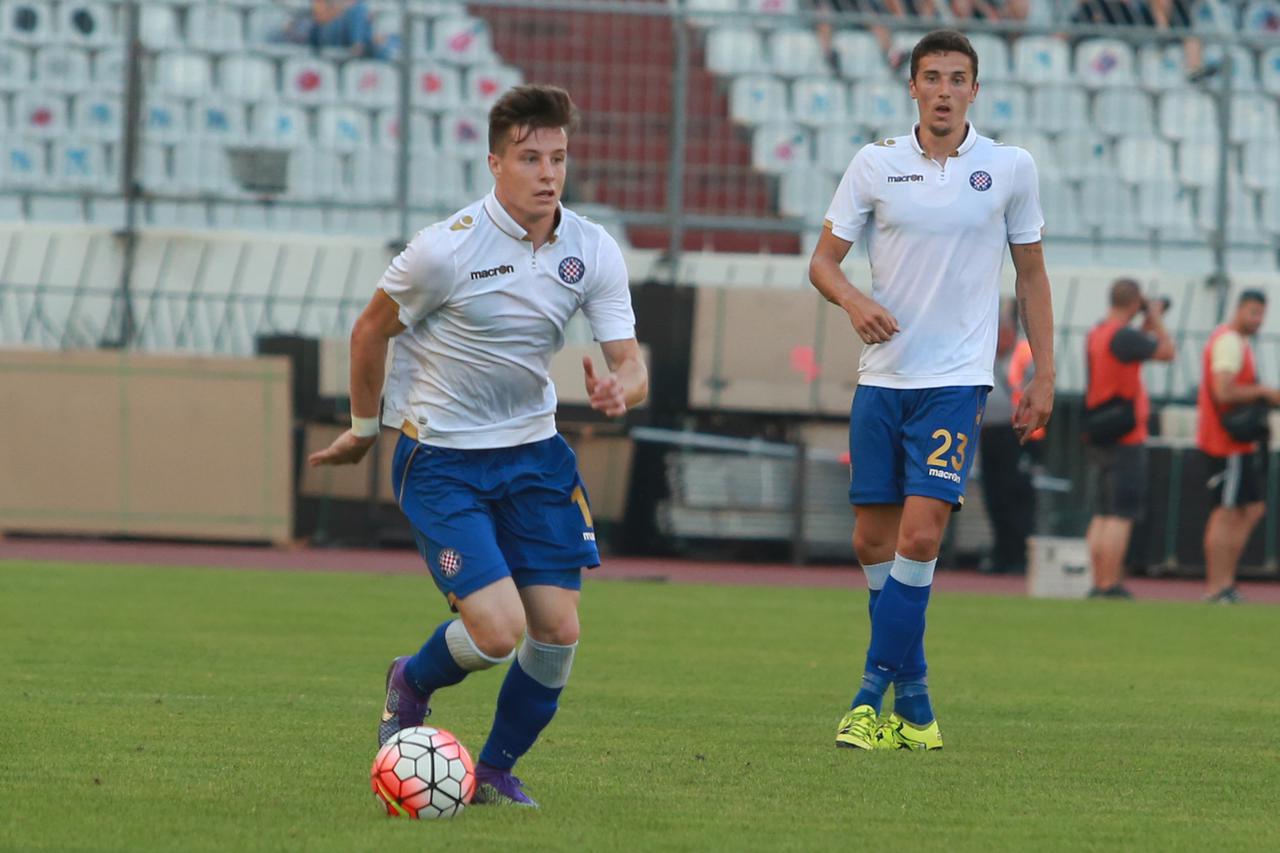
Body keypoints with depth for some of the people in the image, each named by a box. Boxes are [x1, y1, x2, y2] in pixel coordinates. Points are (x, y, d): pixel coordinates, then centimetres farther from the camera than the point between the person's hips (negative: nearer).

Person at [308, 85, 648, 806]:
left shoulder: (594, 252, -6)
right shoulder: (446, 250, -18)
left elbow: (631, 364, -7)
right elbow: (371, 330, -2)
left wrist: (619, 389, -31)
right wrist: (365, 428, 9)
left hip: (534, 449, 5)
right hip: (441, 457, -5)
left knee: (558, 629, -3)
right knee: (499, 629, -16)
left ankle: (499, 768, 22)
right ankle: (412, 685, 18)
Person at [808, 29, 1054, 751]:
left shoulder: (1010, 169, 2)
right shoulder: (876, 165, 3)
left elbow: (1032, 274, 11)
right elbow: (824, 259, 7)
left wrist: (1044, 376, 7)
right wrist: (853, 299, -16)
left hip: (957, 380, -3)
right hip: (883, 376, 3)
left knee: (920, 535, -16)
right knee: (873, 541, 3)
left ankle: (874, 698, -11)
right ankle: (914, 706, 15)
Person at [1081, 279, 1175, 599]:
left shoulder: (1095, 333, 11)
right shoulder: (1123, 336, -17)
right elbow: (1167, 352, -10)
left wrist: (1149, 324, 24)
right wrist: (1156, 318, 3)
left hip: (1098, 438, 9)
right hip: (1124, 439, -9)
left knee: (1102, 514, 13)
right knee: (1121, 516, -7)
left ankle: (1099, 583, 14)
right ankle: (1109, 586, -10)